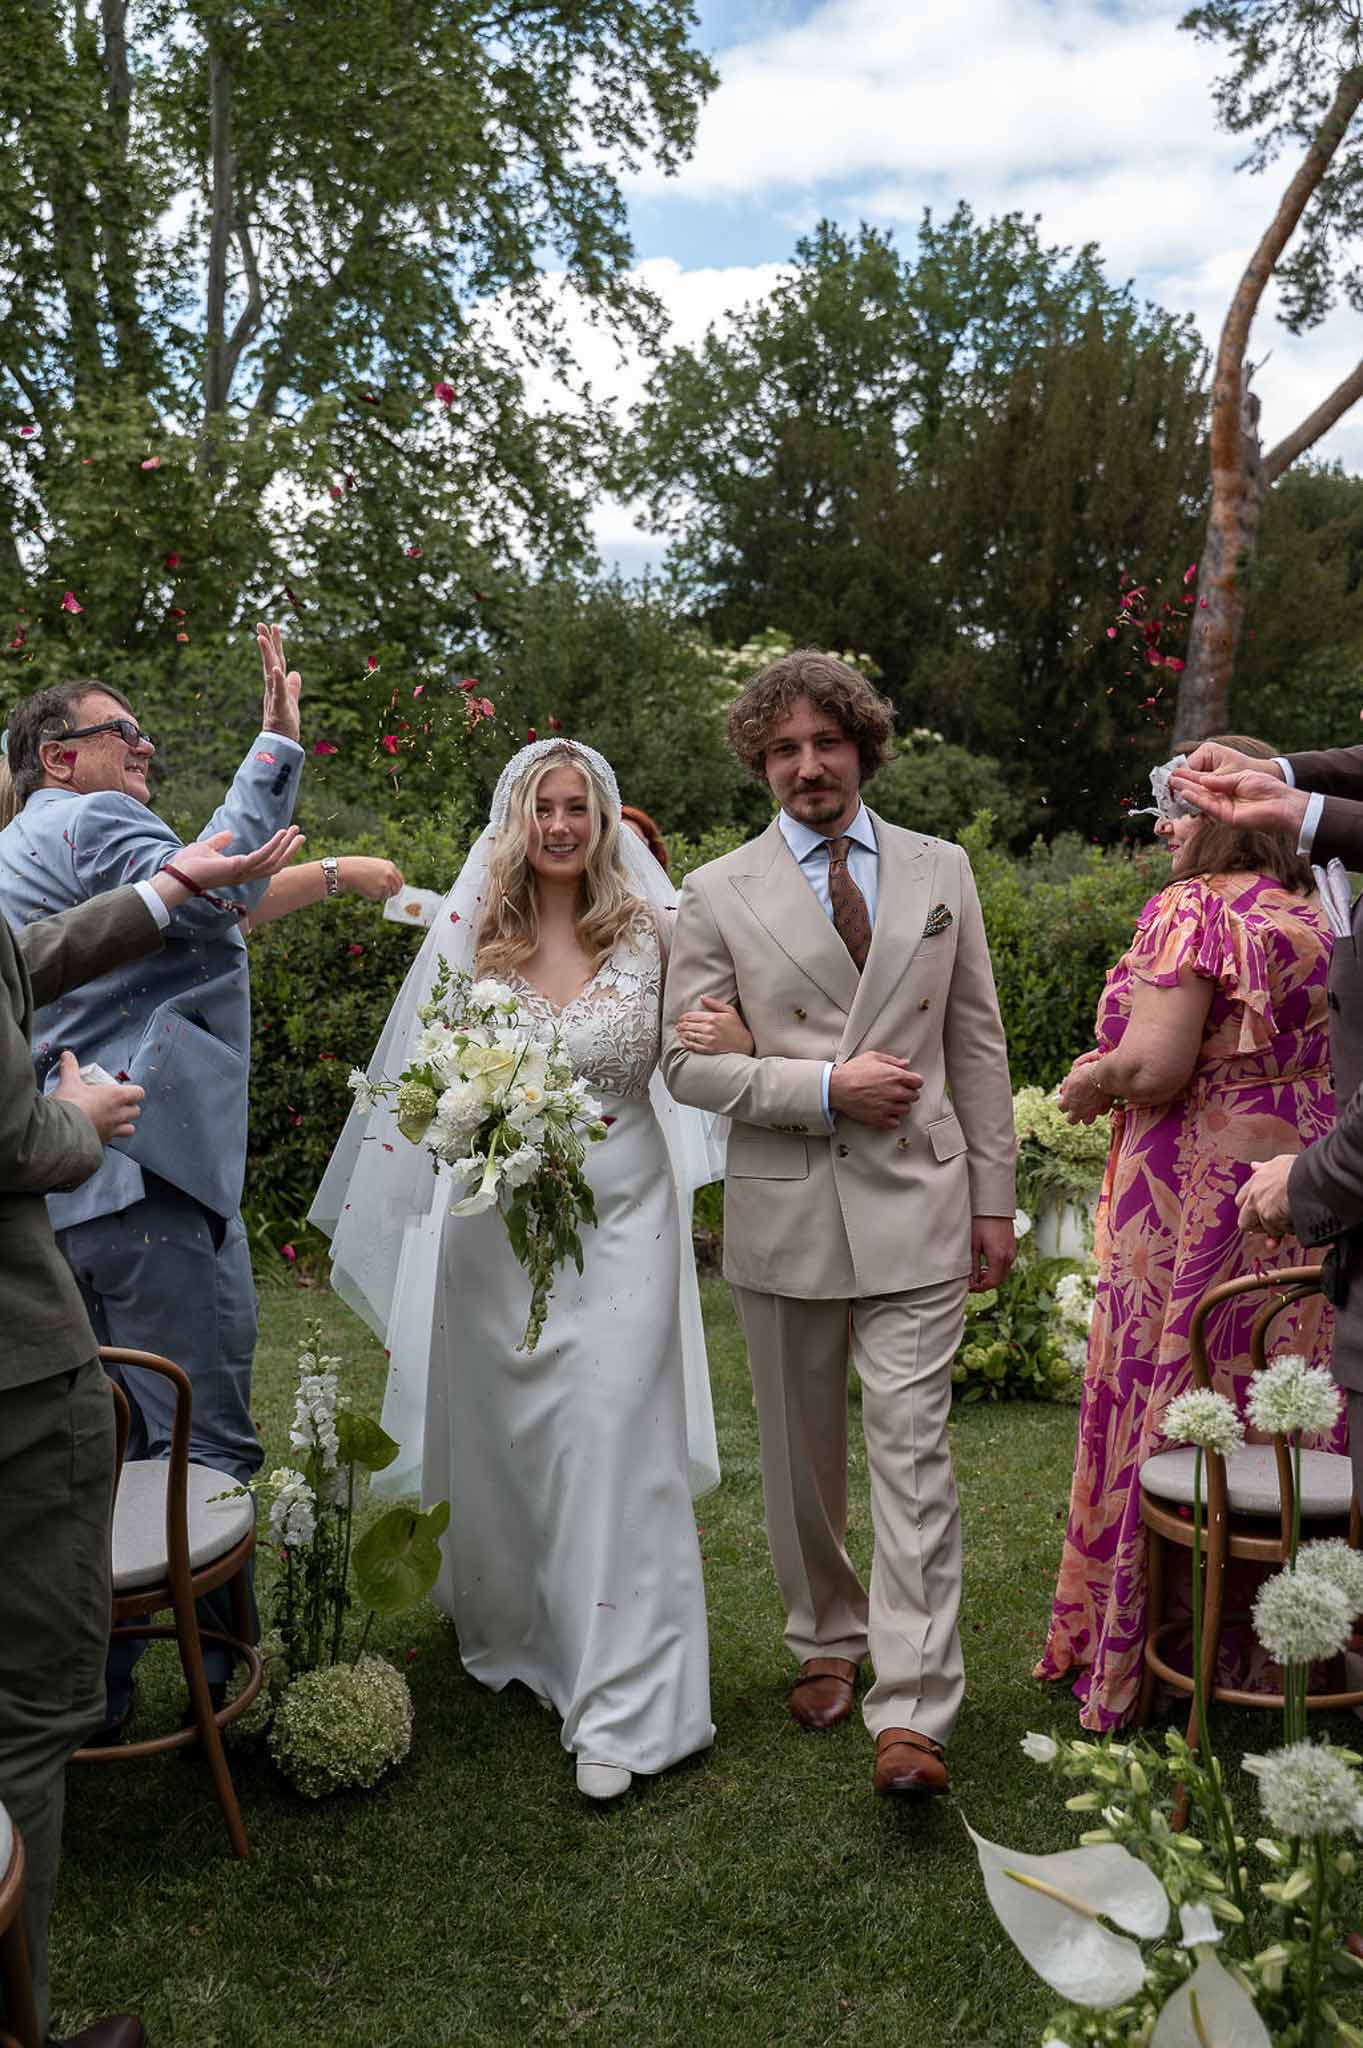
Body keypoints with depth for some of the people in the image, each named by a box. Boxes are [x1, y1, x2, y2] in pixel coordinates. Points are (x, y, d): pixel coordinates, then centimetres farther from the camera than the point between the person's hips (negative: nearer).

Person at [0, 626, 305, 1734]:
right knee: (207, 1444, -2)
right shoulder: (93, 822, -6)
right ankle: (236, 1673, 7)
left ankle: (90, 1687, 22)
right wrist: (278, 745, -20)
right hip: (144, 1171, -10)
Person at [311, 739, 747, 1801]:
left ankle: (620, 1702, 5)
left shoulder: (650, 930, -1)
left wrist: (732, 1038, -13)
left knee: (612, 1433, -5)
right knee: (500, 1429, 14)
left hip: (620, 1209, -2)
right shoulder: (466, 934, 1)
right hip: (497, 1220, 2)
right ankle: (512, 1629, 39)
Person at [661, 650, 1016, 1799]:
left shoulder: (941, 872, 7)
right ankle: (827, 1641, 34)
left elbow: (978, 1043, 8)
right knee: (801, 1455, 13)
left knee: (913, 1452, -4)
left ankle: (912, 1712, 2)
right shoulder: (719, 894, 2)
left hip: (916, 1204, 0)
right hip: (783, 1214, 1)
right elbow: (687, 1063, -3)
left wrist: (994, 1196, 5)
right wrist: (824, 1087, -14)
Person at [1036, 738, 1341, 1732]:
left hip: (1200, 1193, -7)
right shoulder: (1311, 915, 11)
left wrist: (1088, 1083, -1)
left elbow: (1153, 1067, -21)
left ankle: (1137, 1659, 17)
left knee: (1168, 1414, 3)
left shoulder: (1193, 910, -13)